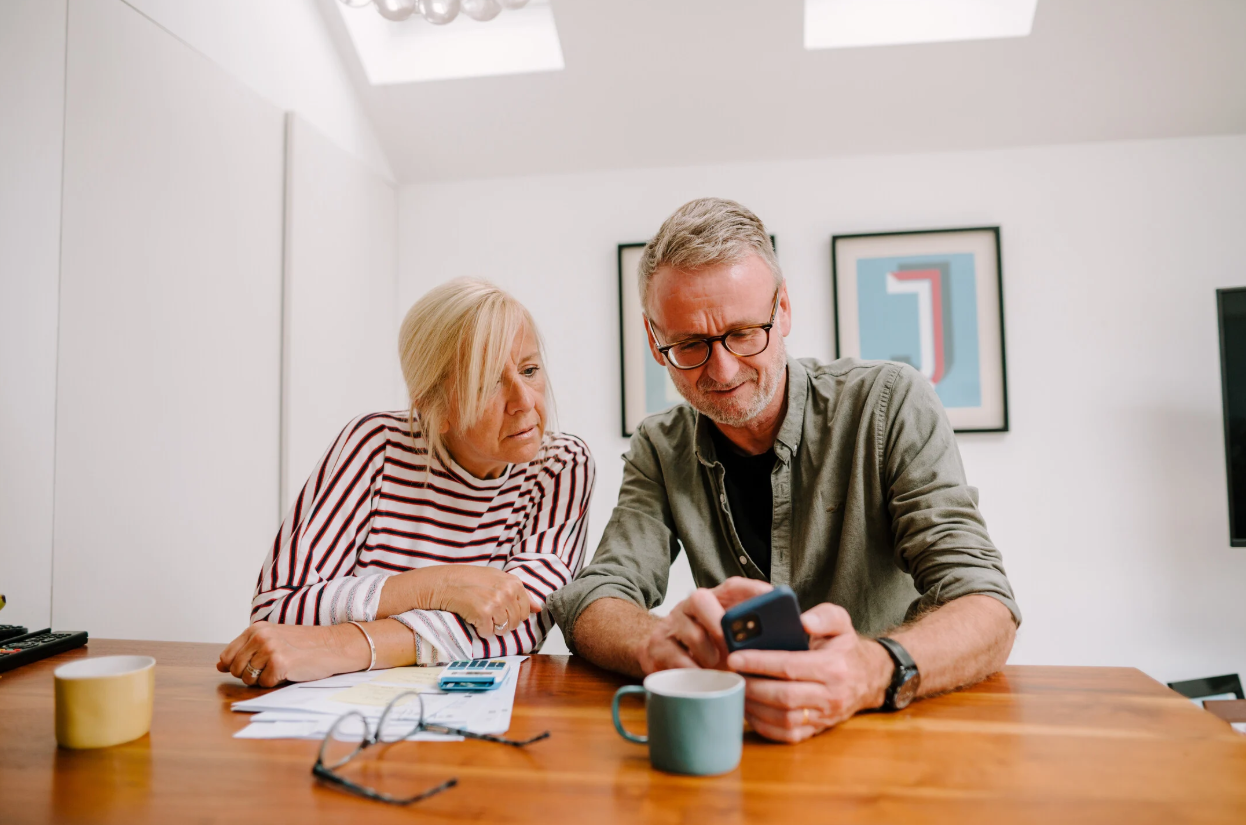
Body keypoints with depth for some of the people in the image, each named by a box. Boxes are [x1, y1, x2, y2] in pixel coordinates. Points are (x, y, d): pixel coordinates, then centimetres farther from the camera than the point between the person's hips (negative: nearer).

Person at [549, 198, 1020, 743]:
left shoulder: (889, 405, -11)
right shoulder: (660, 451, 0)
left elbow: (986, 608, -18)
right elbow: (590, 602, -9)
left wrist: (874, 671, -40)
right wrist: (659, 645, -33)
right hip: (736, 739, 3)